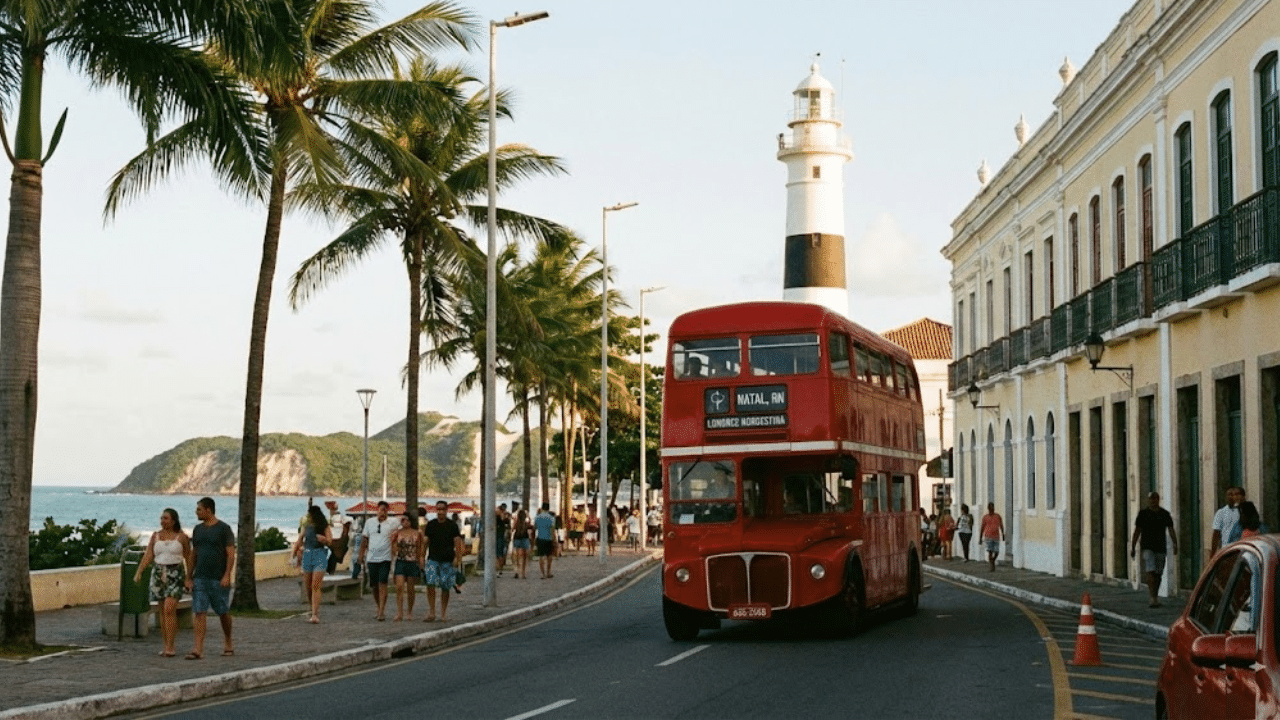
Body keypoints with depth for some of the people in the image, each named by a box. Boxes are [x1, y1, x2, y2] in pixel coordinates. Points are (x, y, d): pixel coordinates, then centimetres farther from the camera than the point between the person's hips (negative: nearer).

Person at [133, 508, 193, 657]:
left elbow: (189, 558, 4)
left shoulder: (182, 537, 1)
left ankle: (170, 646, -15)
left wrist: (189, 577, 0)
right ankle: (167, 646, 11)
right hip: (158, 573, 4)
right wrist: (139, 571, -9)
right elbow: (148, 555, 4)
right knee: (163, 611, 5)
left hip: (175, 574, -4)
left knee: (169, 608, -16)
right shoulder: (155, 536, 10)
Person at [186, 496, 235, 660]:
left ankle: (228, 644, 25)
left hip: (218, 579, -4)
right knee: (199, 612, -5)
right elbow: (194, 554, 16)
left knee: (223, 612, 7)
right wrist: (189, 577, 11)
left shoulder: (224, 529, -5)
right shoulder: (197, 529, 11)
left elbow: (231, 554, -9)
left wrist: (227, 575, -17)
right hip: (200, 578, 4)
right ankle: (198, 649, -9)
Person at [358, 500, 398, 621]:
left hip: (385, 558, -3)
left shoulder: (392, 523, 0)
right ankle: (380, 609, 24)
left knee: (382, 584, -13)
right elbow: (365, 540, 15)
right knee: (374, 586, 9)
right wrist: (361, 554, 11)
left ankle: (381, 612, -14)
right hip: (371, 558, 3)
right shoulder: (370, 522, 9)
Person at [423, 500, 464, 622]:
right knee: (430, 584, -12)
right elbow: (426, 542, 13)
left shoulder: (452, 525, 1)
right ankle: (431, 613, -6)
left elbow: (457, 543, -2)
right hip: (433, 559, 1)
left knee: (445, 587, 2)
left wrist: (457, 558, -12)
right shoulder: (431, 525, 8)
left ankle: (444, 614, 13)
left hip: (448, 561, -1)